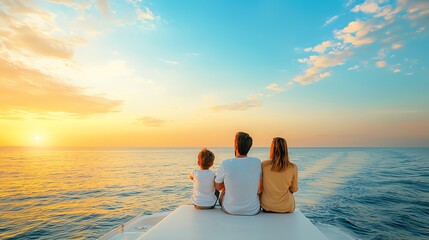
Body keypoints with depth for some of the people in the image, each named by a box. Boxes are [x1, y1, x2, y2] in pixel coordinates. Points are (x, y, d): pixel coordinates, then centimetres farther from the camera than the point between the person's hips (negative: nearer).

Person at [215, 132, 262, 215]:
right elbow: (259, 188, 3)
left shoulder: (225, 164, -21)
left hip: (230, 210, -1)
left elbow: (218, 187, -4)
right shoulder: (257, 162, -14)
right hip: (253, 211, 2)